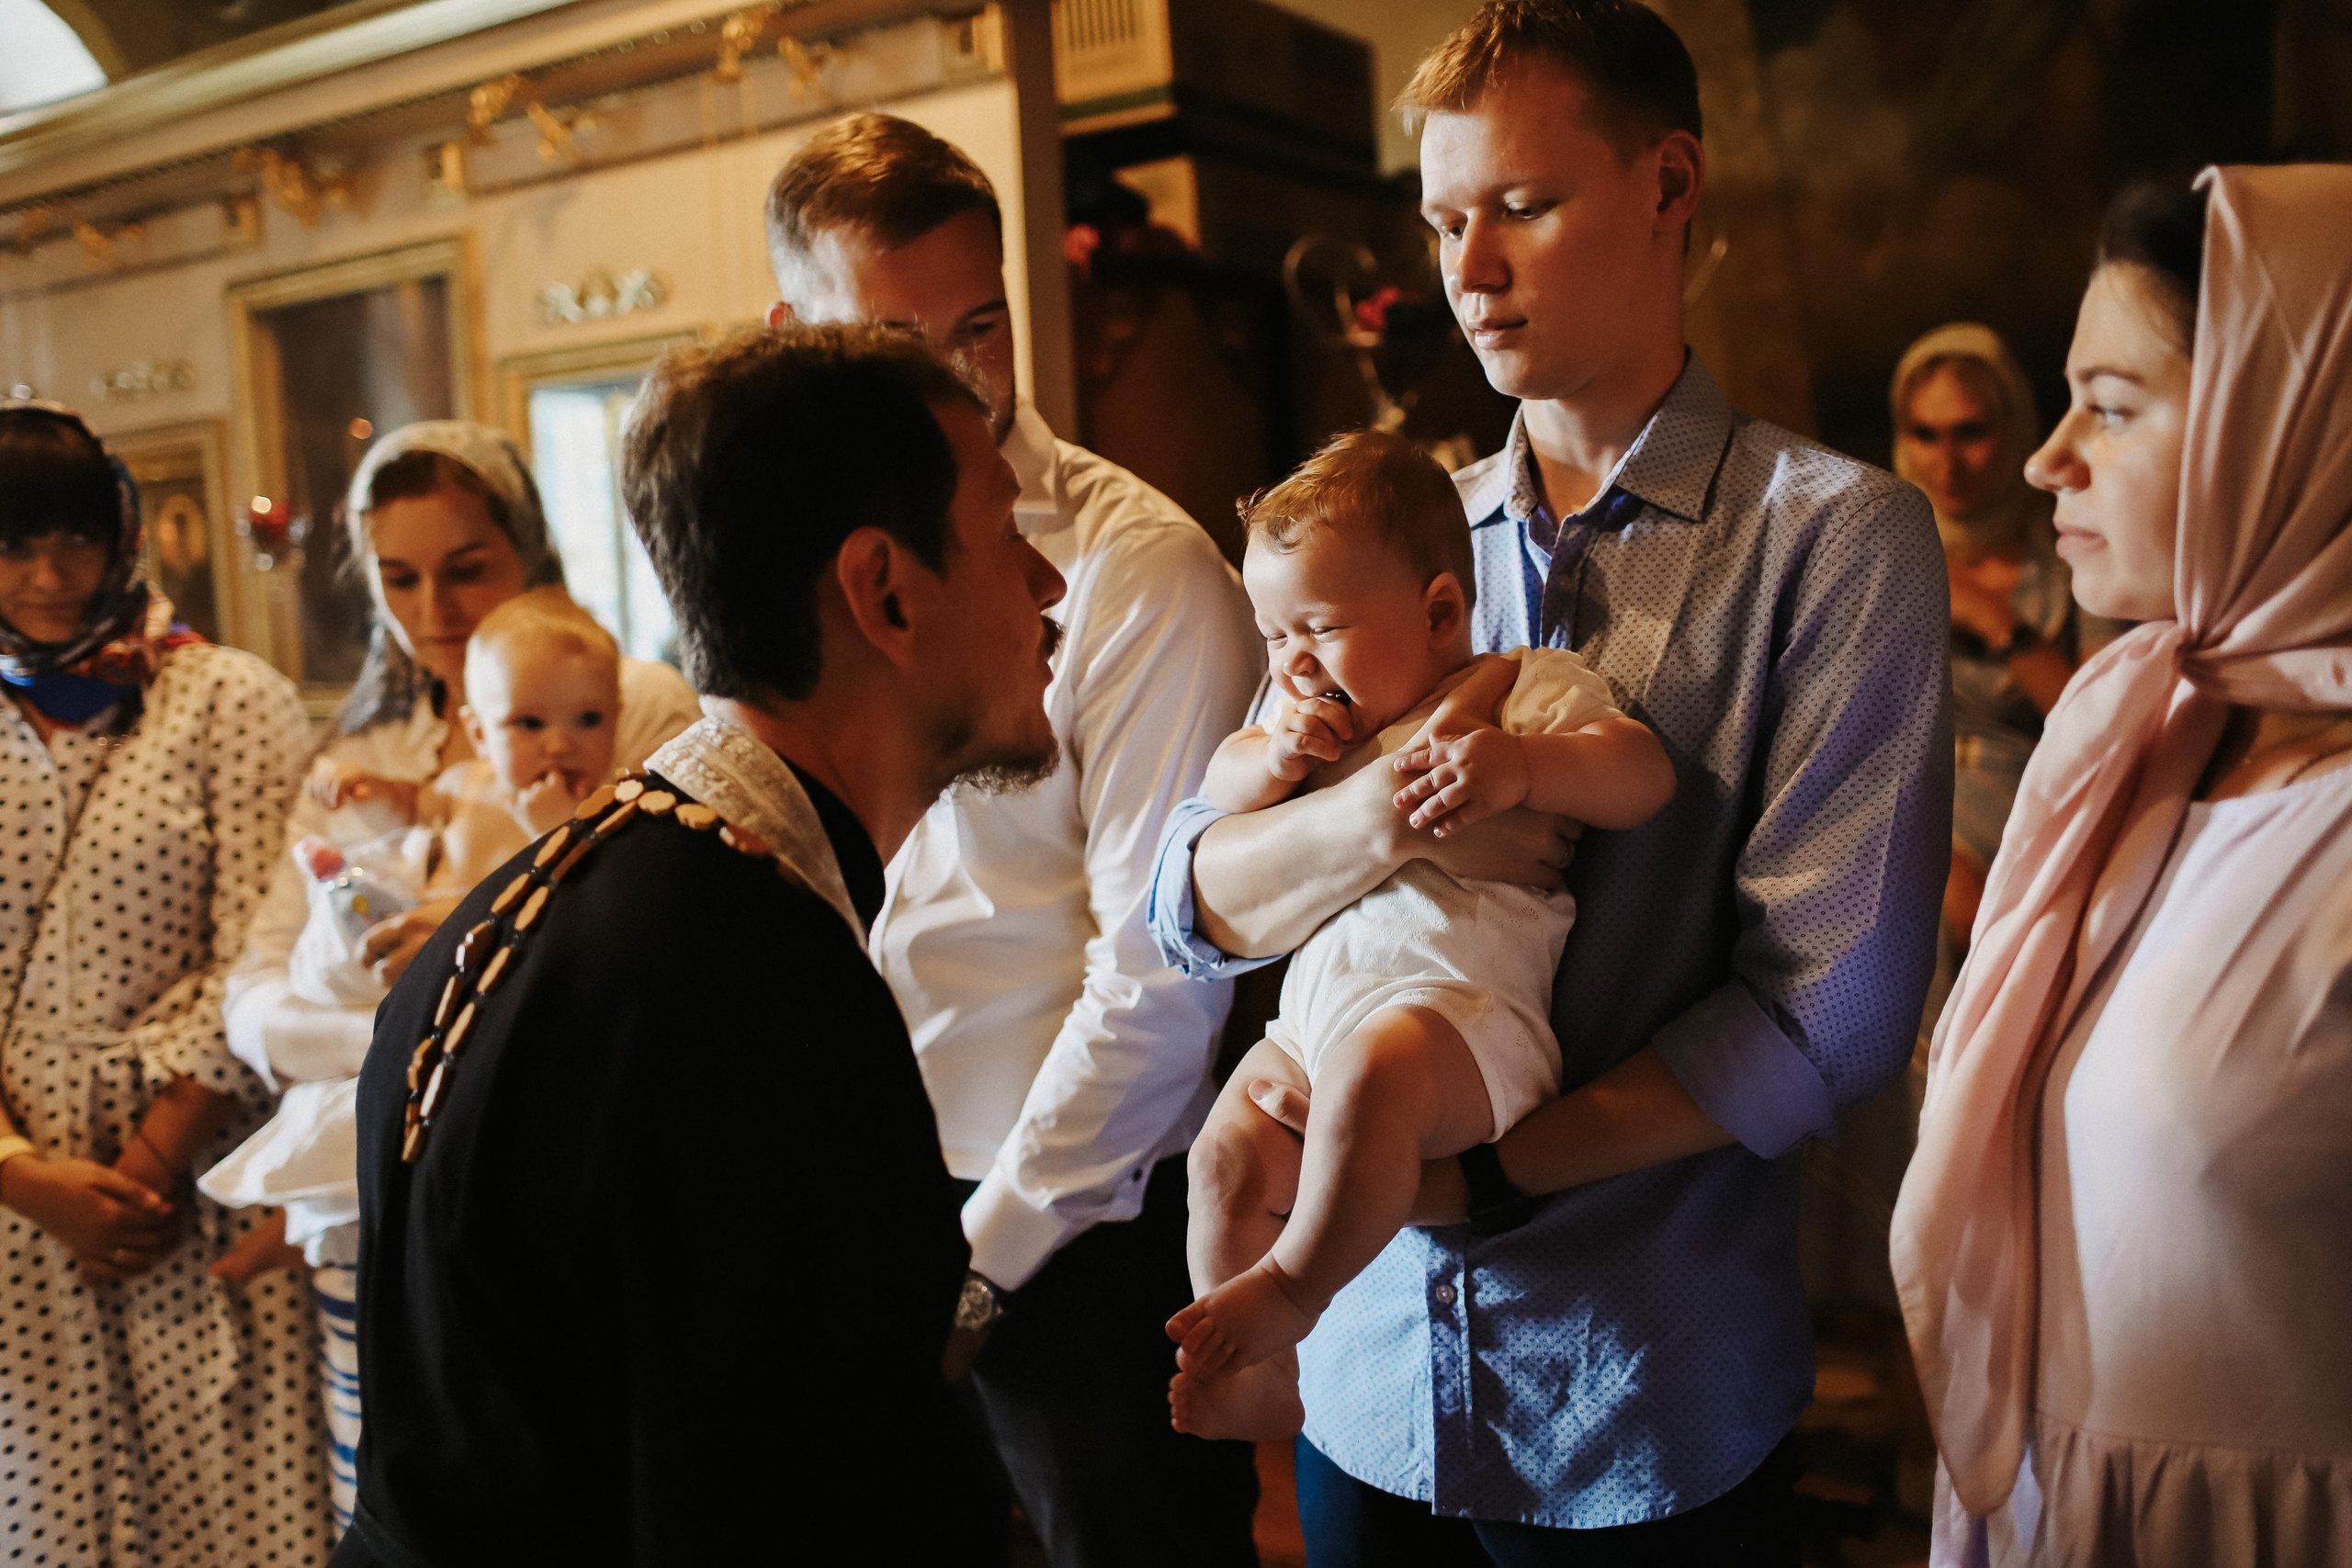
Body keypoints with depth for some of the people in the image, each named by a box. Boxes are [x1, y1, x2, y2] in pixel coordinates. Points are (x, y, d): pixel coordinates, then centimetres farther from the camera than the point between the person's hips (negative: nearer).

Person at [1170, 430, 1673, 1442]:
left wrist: (1519, 766, -28)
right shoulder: (1320, 709, 26)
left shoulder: (1525, 684, 4)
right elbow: (1220, 786, 24)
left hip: (1456, 998, -7)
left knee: (1372, 1072, -37)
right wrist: (1274, 755, 1)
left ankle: (1289, 1287, -17)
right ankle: (1262, 1385, 13)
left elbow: (1643, 775, -9)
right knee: (1226, 1157, -5)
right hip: (1314, 1003, 8)